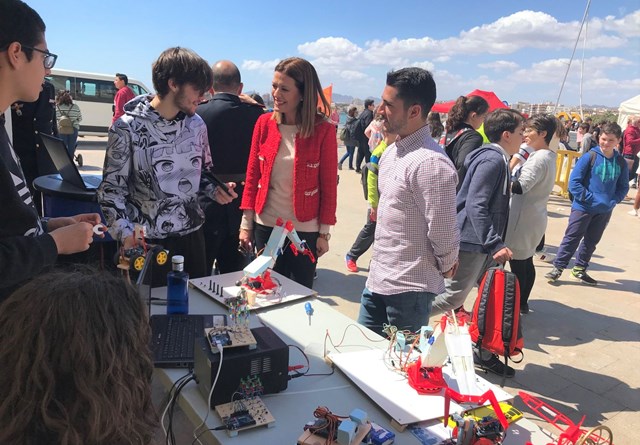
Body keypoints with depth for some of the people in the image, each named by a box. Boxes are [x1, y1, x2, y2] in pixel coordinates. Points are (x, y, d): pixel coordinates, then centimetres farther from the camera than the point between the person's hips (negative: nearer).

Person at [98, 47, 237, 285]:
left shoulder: (196, 124, 5)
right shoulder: (128, 128, -10)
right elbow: (111, 190, -6)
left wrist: (214, 190, -3)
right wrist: (126, 234, -18)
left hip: (192, 235, 5)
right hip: (148, 242, -4)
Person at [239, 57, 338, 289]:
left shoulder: (323, 130, -9)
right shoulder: (264, 123, 0)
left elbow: (329, 185, -5)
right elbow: (252, 175, 4)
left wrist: (324, 232, -4)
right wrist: (246, 223, 3)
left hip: (305, 229, -2)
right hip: (265, 225, 3)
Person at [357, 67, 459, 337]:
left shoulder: (430, 163, -23)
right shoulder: (391, 152, 7)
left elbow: (443, 231, -21)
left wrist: (445, 266, -4)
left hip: (409, 288, -9)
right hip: (377, 279, 9)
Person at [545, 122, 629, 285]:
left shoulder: (621, 162, 1)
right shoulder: (589, 157, -11)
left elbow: (623, 187, 9)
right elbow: (574, 182, -11)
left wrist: (613, 201, -7)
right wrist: (589, 198, -16)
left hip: (604, 211, 5)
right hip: (583, 208, -4)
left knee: (591, 241, 15)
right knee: (572, 238, -1)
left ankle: (580, 269, 29)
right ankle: (558, 267, 8)